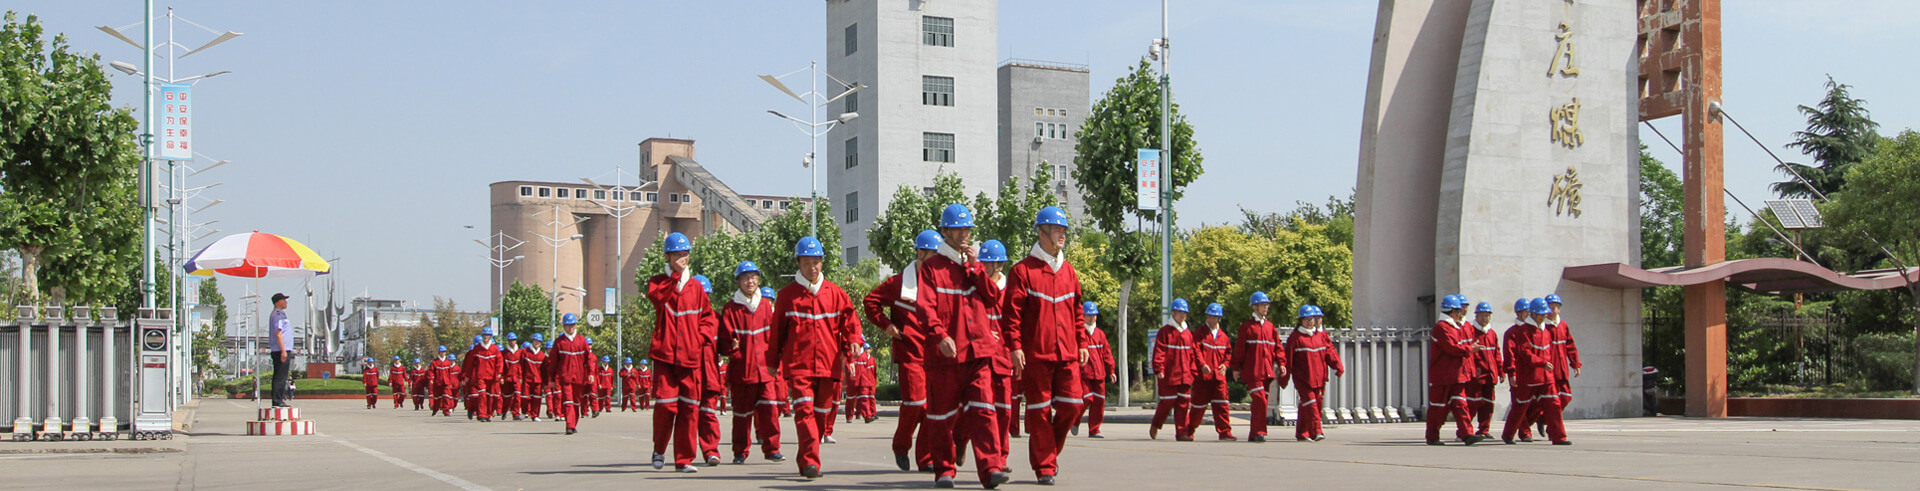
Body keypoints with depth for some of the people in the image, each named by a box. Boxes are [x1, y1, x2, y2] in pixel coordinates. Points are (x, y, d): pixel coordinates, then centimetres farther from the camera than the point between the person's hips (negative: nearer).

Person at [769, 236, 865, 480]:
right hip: (798, 364, -2)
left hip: (828, 365, 3)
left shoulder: (835, 293, 9)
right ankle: (810, 462, -22)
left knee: (821, 413, 8)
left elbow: (850, 320, 11)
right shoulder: (788, 294, 6)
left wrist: (853, 342, -8)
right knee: (804, 410, -17)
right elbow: (777, 330, 12)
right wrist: (773, 361, 14)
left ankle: (806, 460, 22)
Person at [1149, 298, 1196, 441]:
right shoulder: (1165, 331, -3)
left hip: (1184, 375, 5)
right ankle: (1155, 426, 20)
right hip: (1168, 375, -5)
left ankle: (1182, 432, 1)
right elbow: (1159, 352, -8)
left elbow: (1191, 354, 18)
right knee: (1168, 401, -3)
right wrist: (1159, 369, -15)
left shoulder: (1188, 334, 15)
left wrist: (1193, 372, 13)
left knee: (1183, 403, -1)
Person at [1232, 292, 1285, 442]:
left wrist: (1281, 363, 2)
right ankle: (1259, 432, -12)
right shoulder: (1247, 326, -1)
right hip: (1252, 372, -5)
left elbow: (1277, 347, 15)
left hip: (1267, 372, 6)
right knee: (1260, 400, -16)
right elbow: (1239, 348, -1)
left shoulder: (1270, 327, 14)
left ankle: (1254, 434, 15)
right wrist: (1236, 368, -2)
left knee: (1259, 402, 8)